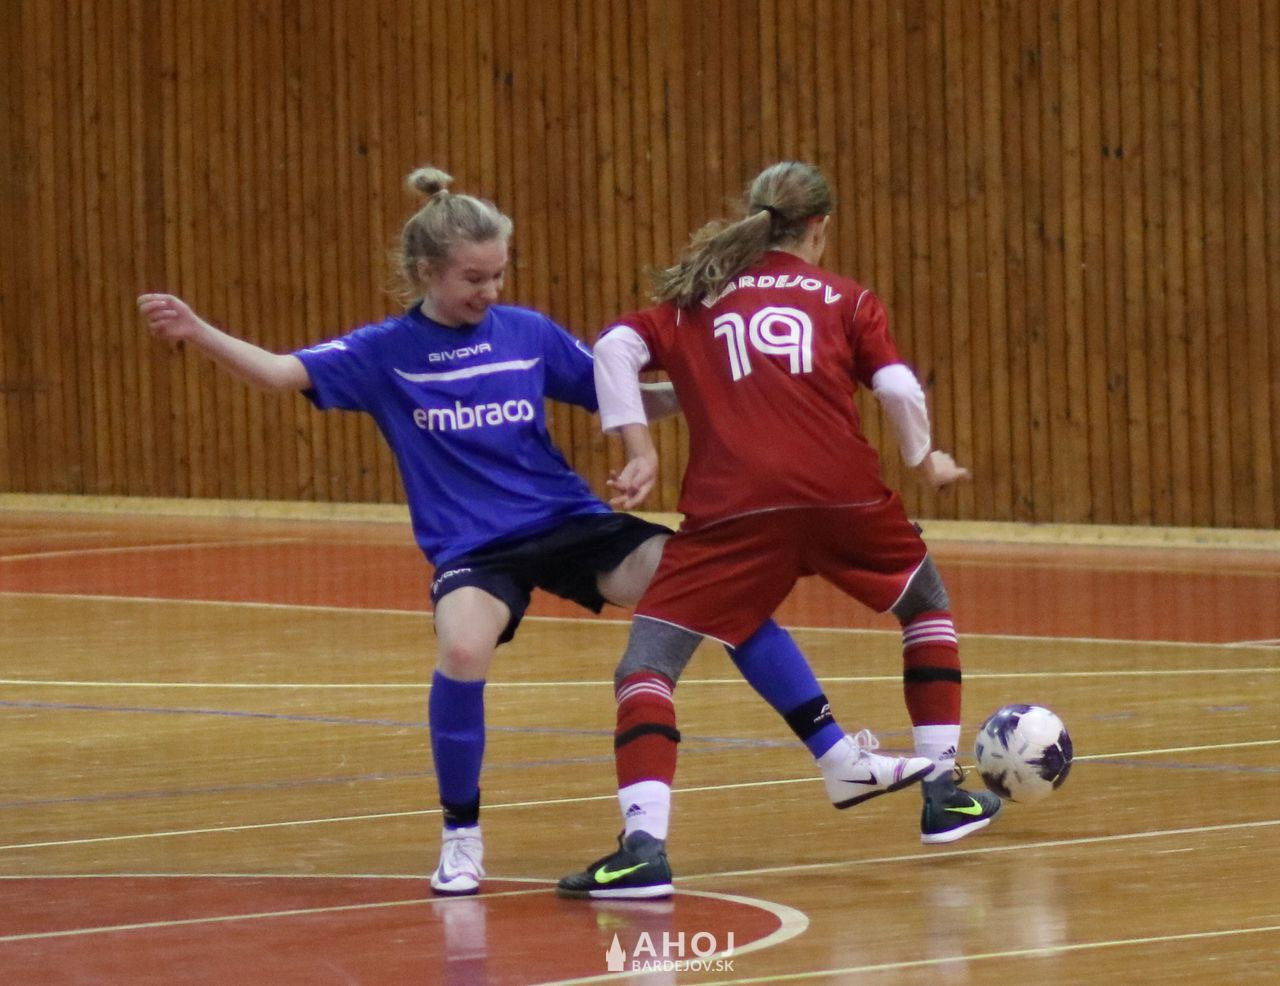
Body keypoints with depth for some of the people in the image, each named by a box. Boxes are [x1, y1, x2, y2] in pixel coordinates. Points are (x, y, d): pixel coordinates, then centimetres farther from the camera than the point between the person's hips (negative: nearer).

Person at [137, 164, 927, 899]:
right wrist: (197, 332, -23)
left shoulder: (528, 332, 4)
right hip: (474, 549, -2)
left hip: (570, 522, 2)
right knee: (464, 652, -35)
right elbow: (281, 372, -9)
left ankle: (839, 759, -6)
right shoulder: (385, 352, 0)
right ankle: (462, 838, -11)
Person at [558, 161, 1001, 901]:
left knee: (646, 665, 1)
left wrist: (640, 452, 4)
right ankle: (945, 793, 30)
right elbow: (899, 388, 4)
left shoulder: (695, 300, 21)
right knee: (929, 605, 30)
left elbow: (615, 350, 5)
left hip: (734, 507, -1)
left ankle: (644, 846, -20)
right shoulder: (844, 299, 17)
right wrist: (925, 462, 20)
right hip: (844, 493, 1)